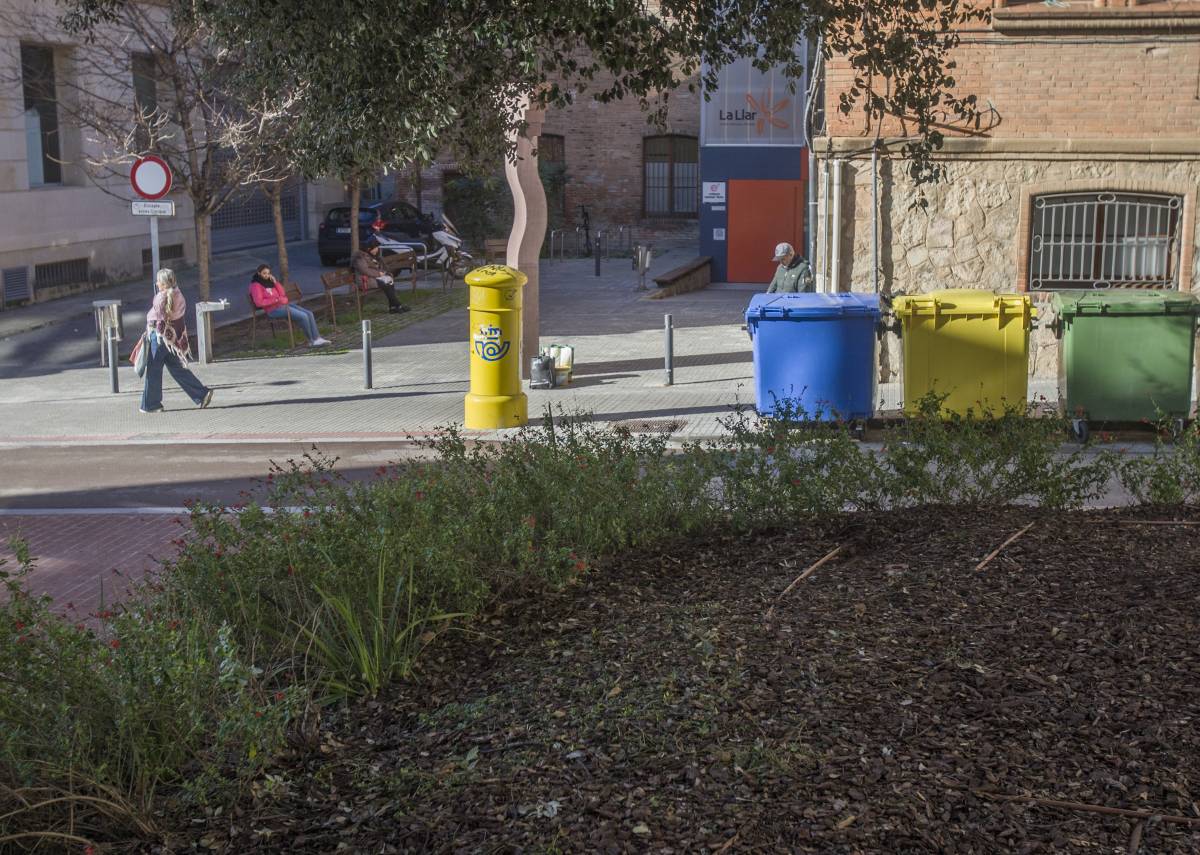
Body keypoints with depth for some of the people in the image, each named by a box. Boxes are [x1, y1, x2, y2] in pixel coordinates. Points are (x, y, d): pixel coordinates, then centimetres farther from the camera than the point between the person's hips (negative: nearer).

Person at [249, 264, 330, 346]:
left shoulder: (269, 281, 16)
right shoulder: (256, 285, -7)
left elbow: (282, 293, 13)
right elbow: (259, 302, -17)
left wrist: (275, 282, 0)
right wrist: (275, 300, -15)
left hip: (283, 305, 8)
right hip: (273, 309, -8)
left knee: (309, 314, -8)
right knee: (303, 316, -21)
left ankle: (317, 338, -14)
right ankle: (311, 341, -8)